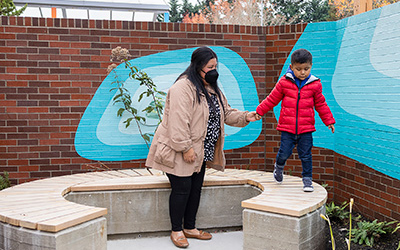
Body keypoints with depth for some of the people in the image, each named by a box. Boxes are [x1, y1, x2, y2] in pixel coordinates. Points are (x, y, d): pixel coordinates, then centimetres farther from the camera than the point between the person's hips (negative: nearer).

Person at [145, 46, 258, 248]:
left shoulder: (212, 89, 12)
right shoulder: (183, 88, -19)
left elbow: (226, 113, 17)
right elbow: (178, 122, -25)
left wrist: (245, 117, 0)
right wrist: (185, 148, -26)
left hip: (200, 152, 9)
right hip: (179, 152, -9)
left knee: (196, 188, 13)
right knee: (182, 188, -4)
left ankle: (190, 228, 28)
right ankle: (176, 231, 13)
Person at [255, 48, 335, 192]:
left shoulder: (315, 85, 0)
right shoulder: (284, 82, -3)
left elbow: (321, 105, 12)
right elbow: (272, 99, 8)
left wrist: (329, 121, 15)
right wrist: (259, 111, 9)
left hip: (306, 128, 1)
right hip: (287, 128, 0)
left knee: (306, 155, 4)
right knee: (284, 153, 1)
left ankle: (307, 180, 19)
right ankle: (279, 166, 34)